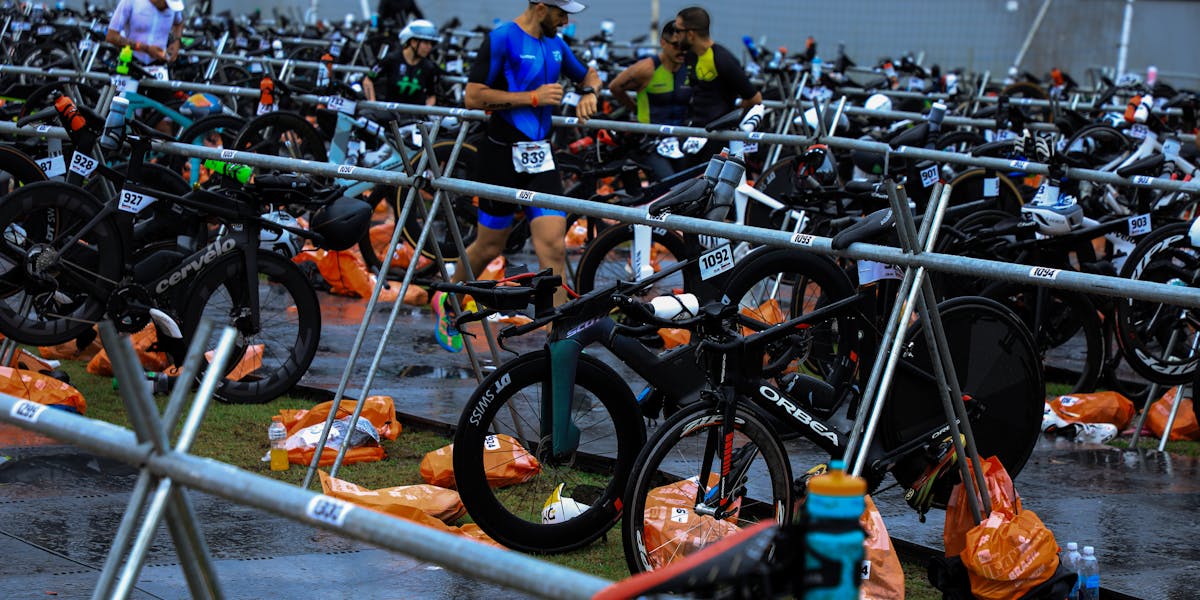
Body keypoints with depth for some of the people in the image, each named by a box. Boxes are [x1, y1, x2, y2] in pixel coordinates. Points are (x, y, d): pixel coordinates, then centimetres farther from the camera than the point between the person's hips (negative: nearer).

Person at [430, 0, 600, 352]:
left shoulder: (555, 45, 11)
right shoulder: (502, 39, -11)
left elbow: (588, 75, 29)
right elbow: (472, 97, -18)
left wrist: (588, 92, 4)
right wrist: (533, 98, -18)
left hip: (540, 157, 6)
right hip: (502, 155, -5)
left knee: (554, 246, -6)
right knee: (489, 246, 8)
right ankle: (447, 303, 35)